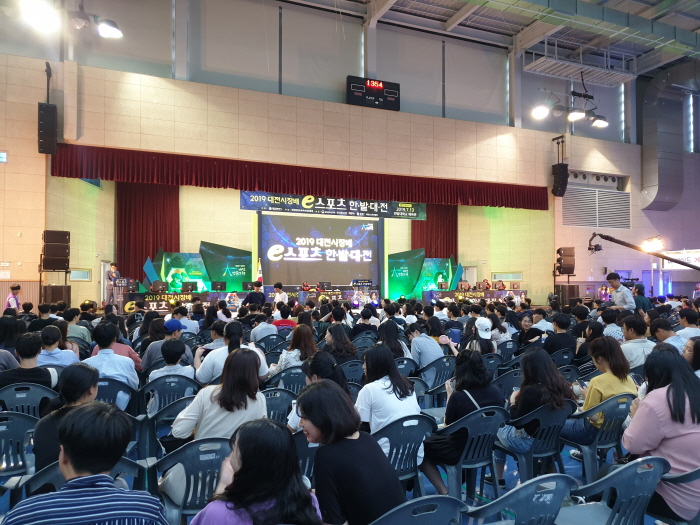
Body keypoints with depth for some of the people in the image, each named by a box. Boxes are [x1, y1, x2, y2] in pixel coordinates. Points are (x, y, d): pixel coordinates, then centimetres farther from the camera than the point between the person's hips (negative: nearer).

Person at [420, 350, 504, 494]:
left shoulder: (458, 397, -27)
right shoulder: (497, 392, -10)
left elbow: (447, 425, -9)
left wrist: (450, 394, -5)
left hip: (460, 453, -6)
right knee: (435, 438, 29)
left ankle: (444, 493, 8)